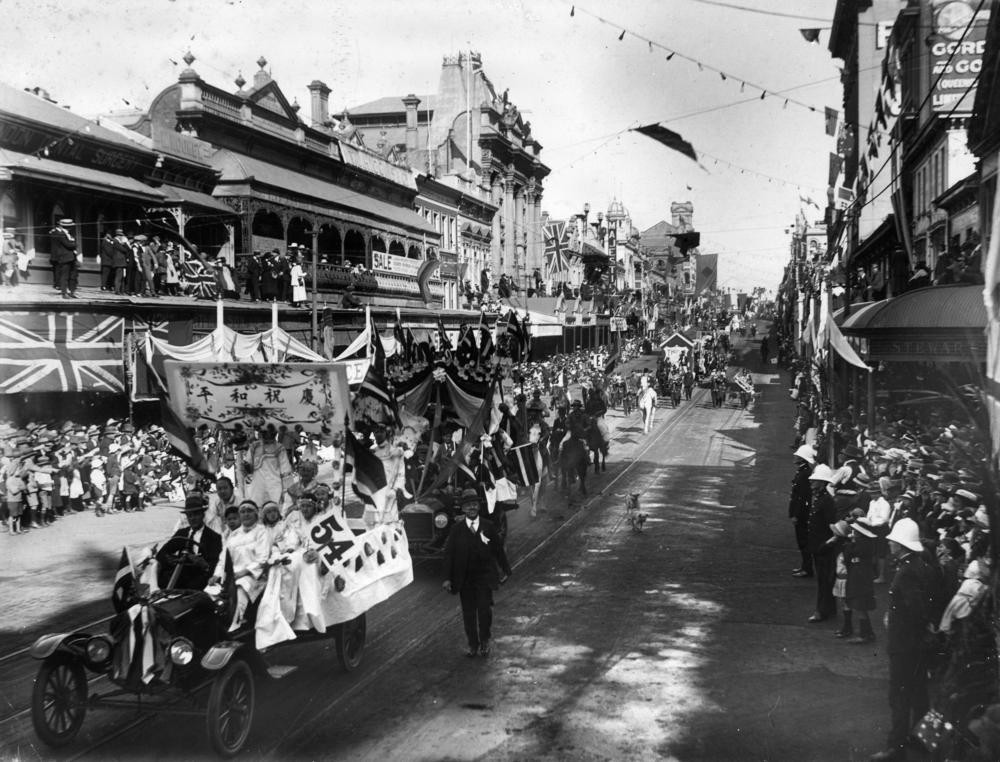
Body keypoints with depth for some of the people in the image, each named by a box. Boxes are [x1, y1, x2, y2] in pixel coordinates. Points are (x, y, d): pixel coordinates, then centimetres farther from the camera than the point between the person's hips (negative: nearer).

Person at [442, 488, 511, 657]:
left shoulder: (488, 527, 1)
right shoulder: (456, 530, -1)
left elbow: (498, 550, 8)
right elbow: (449, 554, 0)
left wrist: (505, 570, 12)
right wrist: (448, 578, -5)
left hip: (485, 577, -1)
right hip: (464, 579, 1)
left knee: (485, 610, -8)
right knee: (468, 613, 7)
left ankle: (485, 642, 13)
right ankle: (473, 645, 21)